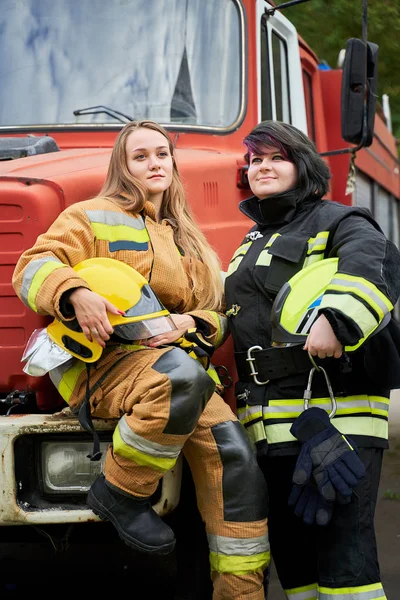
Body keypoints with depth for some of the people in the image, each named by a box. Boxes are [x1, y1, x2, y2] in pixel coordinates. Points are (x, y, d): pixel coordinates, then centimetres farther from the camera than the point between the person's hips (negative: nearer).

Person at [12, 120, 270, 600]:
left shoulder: (186, 240, 27)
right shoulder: (94, 217, 9)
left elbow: (216, 315, 23)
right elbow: (32, 269, -2)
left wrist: (190, 322, -2)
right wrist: (75, 294, -24)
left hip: (172, 363, 6)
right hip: (99, 362, -6)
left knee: (237, 457, -19)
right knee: (182, 376, -40)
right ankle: (120, 492, -19)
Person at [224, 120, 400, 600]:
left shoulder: (335, 221, 1)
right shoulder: (252, 244, 26)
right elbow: (234, 319, 35)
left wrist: (336, 319, -37)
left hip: (334, 413, -8)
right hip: (270, 427, 8)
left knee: (343, 550, -12)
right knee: (290, 556, 10)